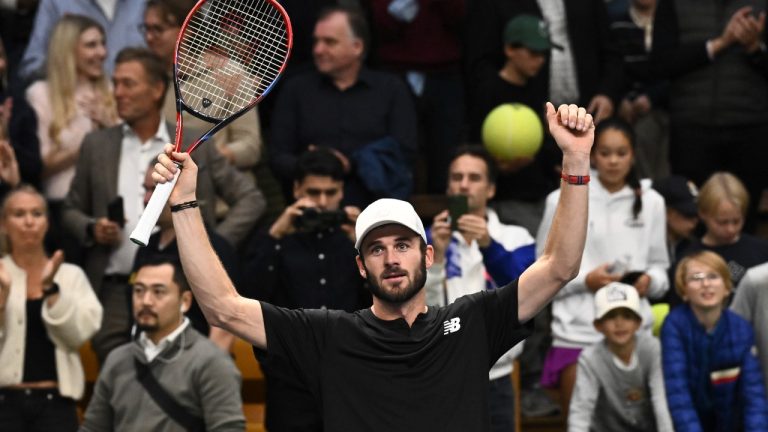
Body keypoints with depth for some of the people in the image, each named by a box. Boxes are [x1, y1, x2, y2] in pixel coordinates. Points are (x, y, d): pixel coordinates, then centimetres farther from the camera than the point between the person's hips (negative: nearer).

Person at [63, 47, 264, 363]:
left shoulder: (195, 147, 7)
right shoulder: (96, 146, 11)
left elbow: (250, 199, 8)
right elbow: (72, 210, 16)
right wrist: (92, 229, -6)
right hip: (116, 293, 1)